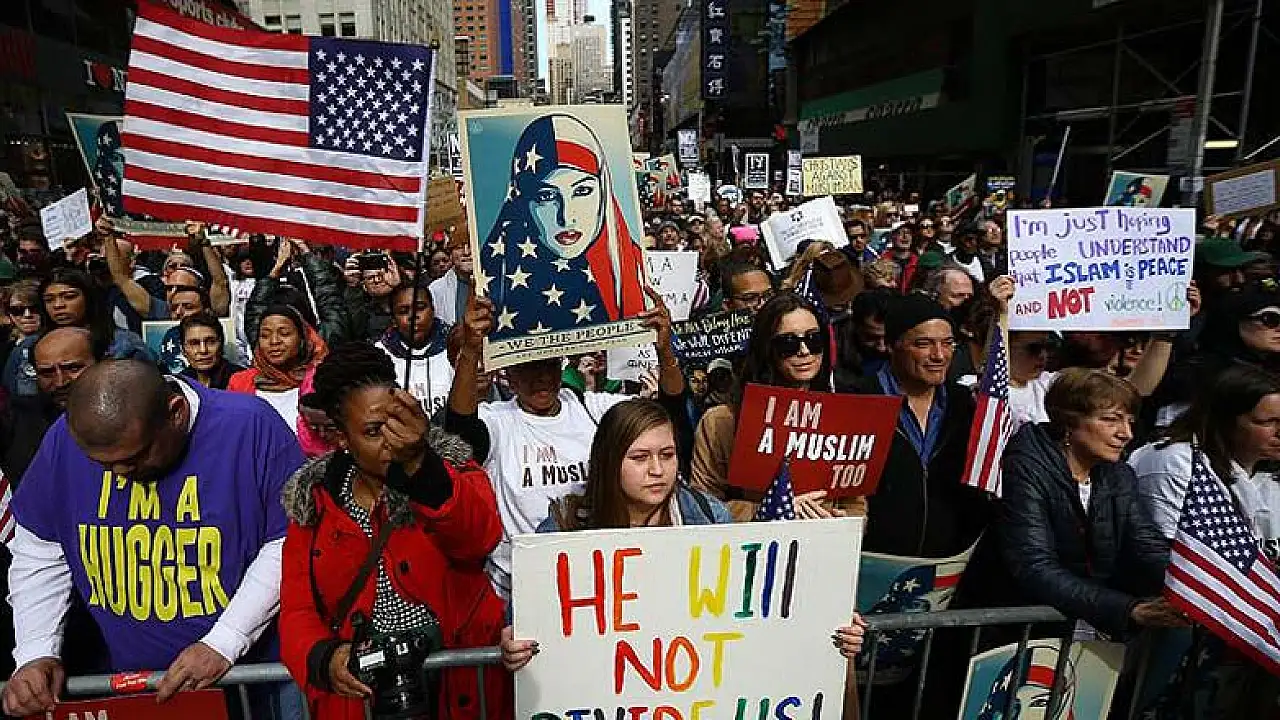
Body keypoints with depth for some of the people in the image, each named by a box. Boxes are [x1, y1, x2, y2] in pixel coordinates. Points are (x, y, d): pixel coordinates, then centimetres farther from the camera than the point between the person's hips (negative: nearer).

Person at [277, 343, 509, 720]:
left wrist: (418, 464, -38)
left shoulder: (450, 467, -2)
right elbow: (297, 611, 3)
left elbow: (480, 537, -23)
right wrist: (323, 658, -18)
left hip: (459, 683, -2)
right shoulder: (314, 500, 5)